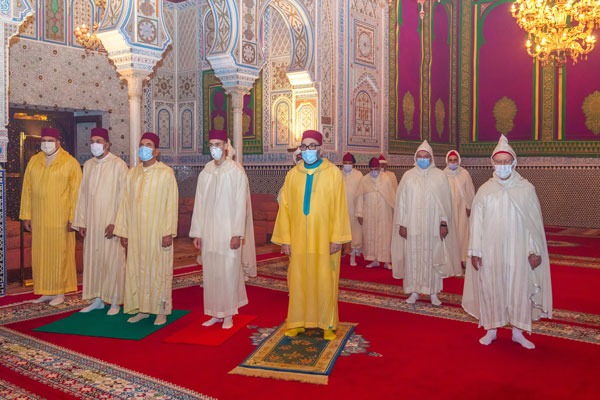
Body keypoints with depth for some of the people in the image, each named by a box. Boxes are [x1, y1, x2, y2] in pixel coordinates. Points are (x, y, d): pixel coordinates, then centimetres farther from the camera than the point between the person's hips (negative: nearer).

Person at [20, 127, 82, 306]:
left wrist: (73, 217, -13)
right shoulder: (34, 161, 9)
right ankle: (46, 291, 19)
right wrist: (26, 215, 5)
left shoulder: (70, 163, -5)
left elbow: (76, 192, -8)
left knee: (59, 254, 2)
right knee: (40, 254, 9)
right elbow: (27, 189, 10)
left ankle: (60, 292, 12)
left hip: (60, 218, -5)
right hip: (38, 218, 5)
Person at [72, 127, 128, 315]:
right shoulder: (88, 165, 10)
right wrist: (81, 222, 6)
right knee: (93, 259, 9)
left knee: (112, 261, 0)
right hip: (91, 223, 6)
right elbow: (83, 194, 11)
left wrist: (115, 222, -16)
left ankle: (115, 301, 11)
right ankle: (97, 299, 21)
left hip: (111, 223, -5)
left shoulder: (118, 165, -8)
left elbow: (122, 196, -11)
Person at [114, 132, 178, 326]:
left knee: (158, 270, 2)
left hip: (157, 232, -4)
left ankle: (161, 311, 14)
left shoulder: (166, 173, -5)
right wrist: (123, 231, 5)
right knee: (136, 269, 8)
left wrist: (168, 232, -14)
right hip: (135, 232, 4)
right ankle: (142, 309, 20)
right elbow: (125, 203, 9)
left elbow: (171, 204, -8)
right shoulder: (132, 173, 8)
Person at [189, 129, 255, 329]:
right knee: (210, 272, 8)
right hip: (208, 232, 5)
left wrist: (237, 234, -14)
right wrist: (197, 233, 5)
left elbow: (241, 204, -9)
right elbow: (199, 204, 8)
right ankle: (216, 313, 20)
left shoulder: (237, 172, -6)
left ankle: (228, 314, 14)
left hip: (228, 232, -4)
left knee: (228, 271, 0)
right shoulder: (205, 173, 7)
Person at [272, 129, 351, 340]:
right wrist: (285, 238, -1)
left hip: (324, 240, -2)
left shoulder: (333, 173, -2)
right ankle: (297, 322, 20)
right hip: (298, 240, 3)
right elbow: (284, 208, 4)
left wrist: (337, 237, -9)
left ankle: (328, 323, 17)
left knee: (325, 282, 3)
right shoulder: (292, 174, 6)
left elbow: (340, 207, -5)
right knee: (298, 281, 8)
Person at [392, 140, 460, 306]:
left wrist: (444, 223, -4)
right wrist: (401, 224, -2)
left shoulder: (440, 176, 1)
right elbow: (401, 201, 2)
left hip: (434, 225, 0)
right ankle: (414, 291, 14)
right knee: (413, 258, 4)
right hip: (412, 225, 1)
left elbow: (445, 201, 2)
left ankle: (434, 292, 16)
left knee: (434, 258, 5)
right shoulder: (408, 176, 3)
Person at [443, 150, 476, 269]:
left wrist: (469, 206, 0)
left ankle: (463, 257, 6)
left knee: (462, 232, 0)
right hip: (448, 208, 0)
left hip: (462, 208, 0)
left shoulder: (465, 173, -2)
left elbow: (470, 191, 2)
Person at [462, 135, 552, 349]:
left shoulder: (526, 189, -1)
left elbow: (534, 221, 0)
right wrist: (475, 251, -3)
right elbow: (476, 222, 1)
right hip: (490, 250, 0)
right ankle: (491, 329, 23)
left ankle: (517, 331, 23)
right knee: (490, 288, 7)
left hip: (518, 251, 0)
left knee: (519, 289, 6)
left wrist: (535, 250, -4)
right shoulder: (484, 190, 0)